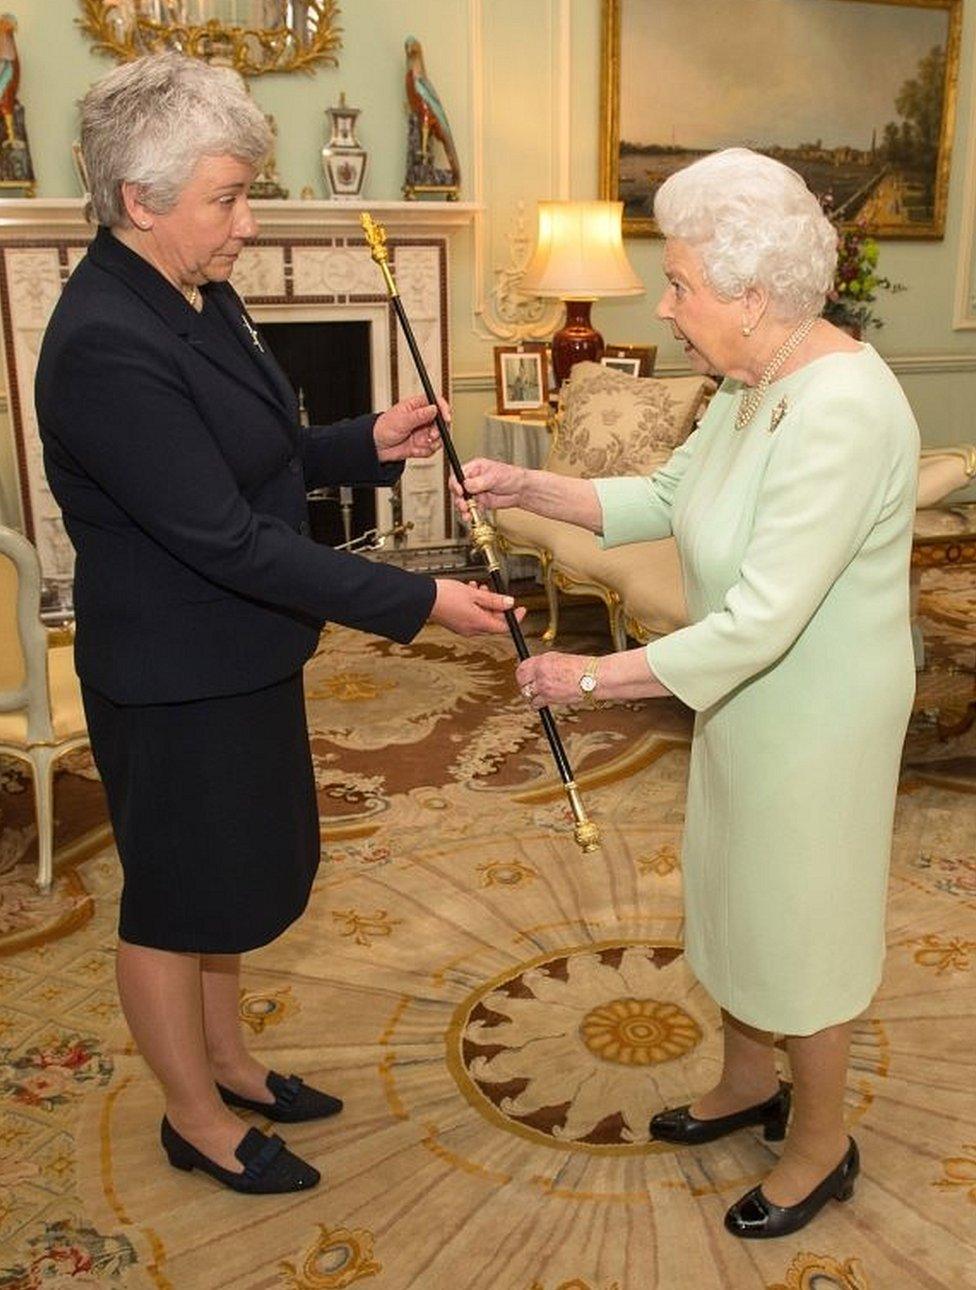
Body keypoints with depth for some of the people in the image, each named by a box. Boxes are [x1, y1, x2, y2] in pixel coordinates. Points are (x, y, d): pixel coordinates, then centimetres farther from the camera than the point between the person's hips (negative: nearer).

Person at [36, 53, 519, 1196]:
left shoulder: (197, 297, 4)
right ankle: (196, 1121, 35)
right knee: (176, 895, 11)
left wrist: (369, 443, -1)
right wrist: (418, 602, -27)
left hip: (239, 656, 9)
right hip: (175, 680, -9)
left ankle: (224, 1060, 46)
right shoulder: (104, 346, -26)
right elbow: (226, 538, -29)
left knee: (234, 871, 23)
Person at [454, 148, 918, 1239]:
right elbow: (665, 496, 9)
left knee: (799, 919, 10)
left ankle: (821, 1147, 37)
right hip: (747, 696, 9)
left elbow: (761, 620, -33)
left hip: (815, 717, -9)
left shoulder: (842, 410, -30)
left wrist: (595, 675, -27)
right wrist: (527, 489, -3)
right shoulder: (753, 382, 0)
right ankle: (749, 1083, 49)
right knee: (738, 894, 23)